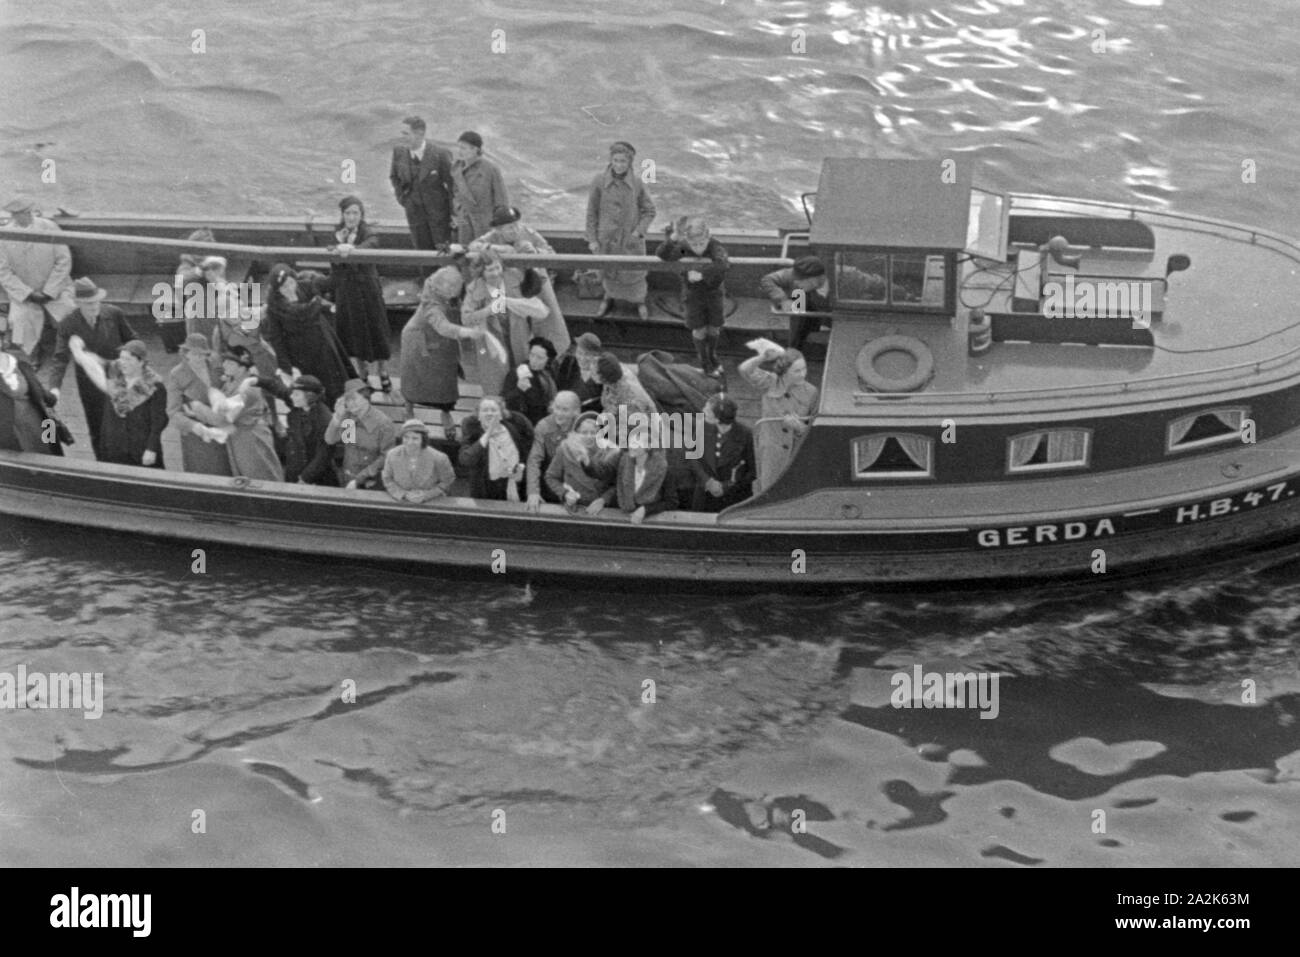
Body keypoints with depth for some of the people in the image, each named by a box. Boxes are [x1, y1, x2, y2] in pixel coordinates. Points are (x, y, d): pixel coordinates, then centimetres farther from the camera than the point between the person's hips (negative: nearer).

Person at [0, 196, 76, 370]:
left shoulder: (49, 228, -6)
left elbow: (63, 261, -6)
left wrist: (49, 292, -12)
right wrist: (28, 294, -14)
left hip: (55, 290, 0)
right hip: (24, 295, 0)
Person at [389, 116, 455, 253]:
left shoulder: (440, 155, -16)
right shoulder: (399, 153, -3)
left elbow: (452, 185, -9)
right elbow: (394, 177, 18)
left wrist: (454, 215, -9)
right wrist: (401, 197, 9)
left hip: (439, 211, -4)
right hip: (414, 213, 4)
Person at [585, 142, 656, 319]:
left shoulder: (637, 183, -13)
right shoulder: (600, 181, -14)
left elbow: (649, 211, -2)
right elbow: (592, 211, -5)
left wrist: (638, 232, -14)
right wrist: (592, 239, -4)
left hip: (631, 238, 0)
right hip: (607, 237, 0)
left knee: (634, 272, 12)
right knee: (608, 271, 18)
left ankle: (639, 302, 39)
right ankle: (610, 297, 47)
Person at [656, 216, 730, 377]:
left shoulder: (715, 247, -26)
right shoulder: (683, 249, -19)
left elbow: (721, 265, -43)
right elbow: (662, 255, -27)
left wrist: (701, 274, -54)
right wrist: (671, 240, -44)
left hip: (714, 292, 0)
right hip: (693, 295, 0)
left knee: (714, 328, 13)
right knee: (699, 329, 5)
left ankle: (712, 356, 42)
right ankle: (704, 362, 29)